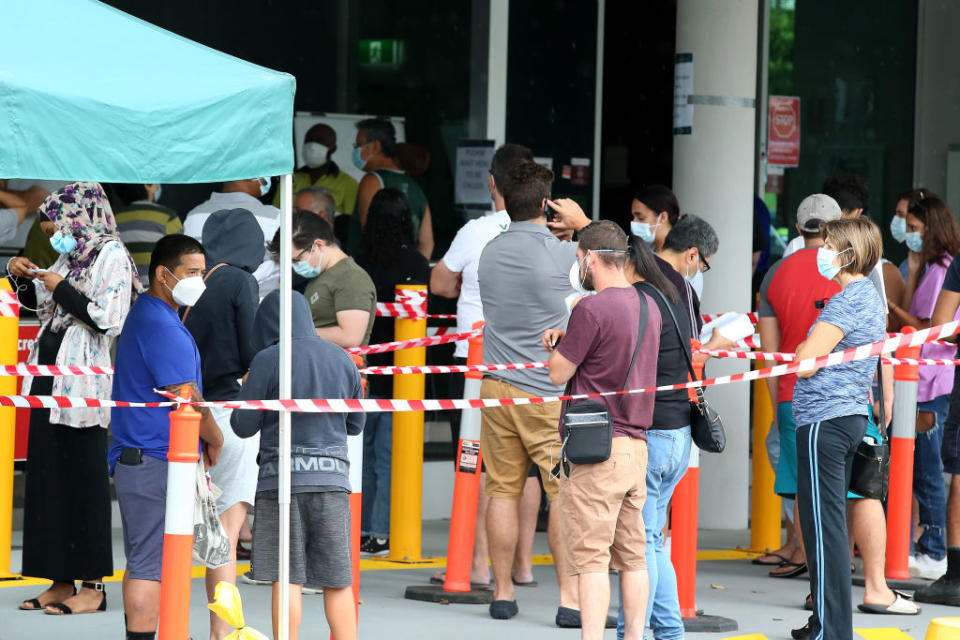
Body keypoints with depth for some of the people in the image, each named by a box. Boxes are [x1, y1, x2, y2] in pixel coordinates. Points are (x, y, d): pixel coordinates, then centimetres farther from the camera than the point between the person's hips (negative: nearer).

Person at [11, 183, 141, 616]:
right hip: (50, 378, 9)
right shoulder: (69, 256, 16)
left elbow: (109, 320, -18)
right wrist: (27, 277, 14)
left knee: (84, 481, -6)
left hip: (82, 384, -9)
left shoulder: (111, 256, -8)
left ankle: (93, 586, -2)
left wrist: (61, 289, -13)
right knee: (47, 479, 7)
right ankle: (62, 581, 12)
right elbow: (46, 310, 31)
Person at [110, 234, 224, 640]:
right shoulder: (164, 328, -17)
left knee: (141, 562, 13)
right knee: (149, 565, -9)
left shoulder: (143, 316, 17)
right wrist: (215, 440, -4)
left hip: (134, 459, 10)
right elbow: (187, 401, -19)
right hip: (157, 464, -10)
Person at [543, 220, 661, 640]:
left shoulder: (591, 309, -15)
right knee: (632, 555, 11)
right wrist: (569, 336, 14)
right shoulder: (648, 306, 10)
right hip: (636, 445, 8)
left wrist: (557, 342, 11)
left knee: (590, 558, -7)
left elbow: (558, 373, -8)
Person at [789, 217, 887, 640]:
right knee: (831, 525, 15)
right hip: (852, 415, 10)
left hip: (824, 421, -10)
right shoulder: (871, 298, 15)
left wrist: (801, 348, 2)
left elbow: (805, 363, -18)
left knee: (824, 527, -7)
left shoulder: (847, 301, -15)